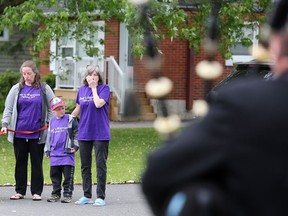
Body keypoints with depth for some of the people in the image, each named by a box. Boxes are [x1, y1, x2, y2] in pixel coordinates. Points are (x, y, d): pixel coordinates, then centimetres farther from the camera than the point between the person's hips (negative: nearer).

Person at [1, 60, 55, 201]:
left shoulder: (44, 89, 4)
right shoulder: (16, 89, 7)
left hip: (38, 134, -2)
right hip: (19, 133, 2)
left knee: (37, 163, 2)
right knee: (20, 163, 7)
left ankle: (36, 192, 9)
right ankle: (20, 191, 15)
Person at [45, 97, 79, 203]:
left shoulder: (70, 120, -1)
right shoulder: (52, 121, 13)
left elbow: (77, 133, 3)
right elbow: (49, 137, 21)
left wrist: (75, 146, -4)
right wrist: (47, 151, 18)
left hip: (67, 153, -4)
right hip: (54, 154, 4)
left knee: (68, 175, -4)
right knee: (54, 175, 7)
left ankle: (67, 194, 2)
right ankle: (56, 194, 17)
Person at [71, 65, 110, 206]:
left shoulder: (104, 88, -3)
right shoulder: (82, 90, 9)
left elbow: (98, 104, -19)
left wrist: (94, 88, -9)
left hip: (100, 133, -5)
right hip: (84, 133, 5)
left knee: (101, 165, -3)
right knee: (85, 166, 9)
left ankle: (100, 197, 1)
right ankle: (87, 196, 18)